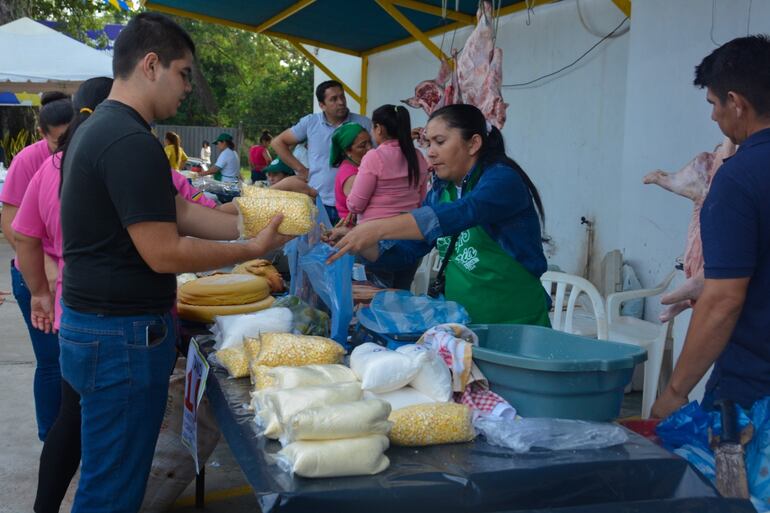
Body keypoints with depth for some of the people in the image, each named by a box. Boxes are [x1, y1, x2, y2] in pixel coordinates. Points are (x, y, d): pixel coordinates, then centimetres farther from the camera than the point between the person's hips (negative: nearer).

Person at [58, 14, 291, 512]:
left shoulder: (97, 130, 12)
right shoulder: (133, 143, -21)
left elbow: (180, 212, 12)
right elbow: (164, 253, -22)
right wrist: (255, 248, -11)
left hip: (89, 323, 10)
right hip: (122, 337, -10)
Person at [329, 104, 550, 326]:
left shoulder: (502, 179, -13)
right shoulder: (440, 191, 9)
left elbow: (461, 213, -31)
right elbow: (406, 250, 10)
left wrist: (378, 229, -37)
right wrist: (357, 244, -8)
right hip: (461, 322, 6)